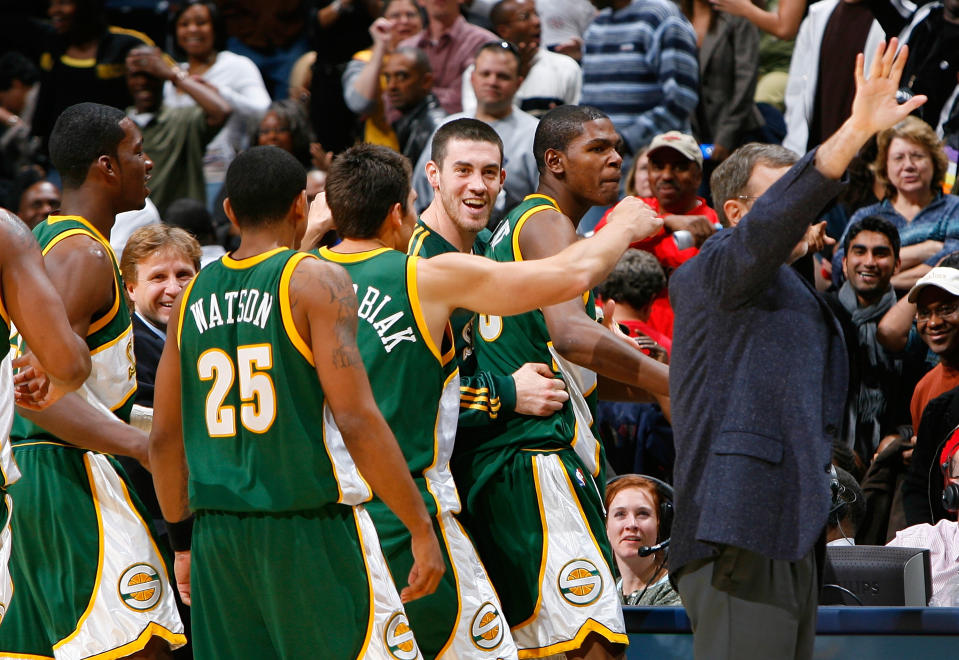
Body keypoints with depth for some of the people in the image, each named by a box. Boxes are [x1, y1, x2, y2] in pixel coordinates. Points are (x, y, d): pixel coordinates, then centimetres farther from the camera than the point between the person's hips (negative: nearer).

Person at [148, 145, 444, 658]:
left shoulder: (194, 295, 10)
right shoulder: (317, 281, -7)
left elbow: (165, 437, 13)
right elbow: (356, 420, -15)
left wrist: (184, 539, 24)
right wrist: (421, 527, -9)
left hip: (219, 535, 6)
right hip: (312, 529, -6)